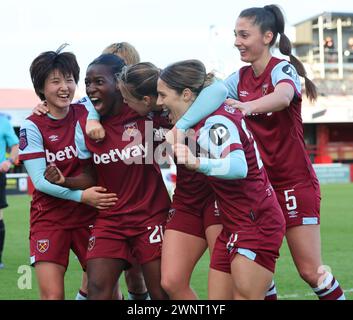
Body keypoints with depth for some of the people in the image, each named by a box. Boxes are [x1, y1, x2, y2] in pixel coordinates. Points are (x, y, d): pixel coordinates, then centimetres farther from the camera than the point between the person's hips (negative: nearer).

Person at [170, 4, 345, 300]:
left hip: (295, 184, -6)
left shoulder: (282, 69, -14)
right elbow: (212, 98, -6)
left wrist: (248, 106, -56)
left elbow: (283, 97, -37)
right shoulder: (240, 79, 6)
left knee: (311, 271, -4)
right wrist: (181, 126, -26)